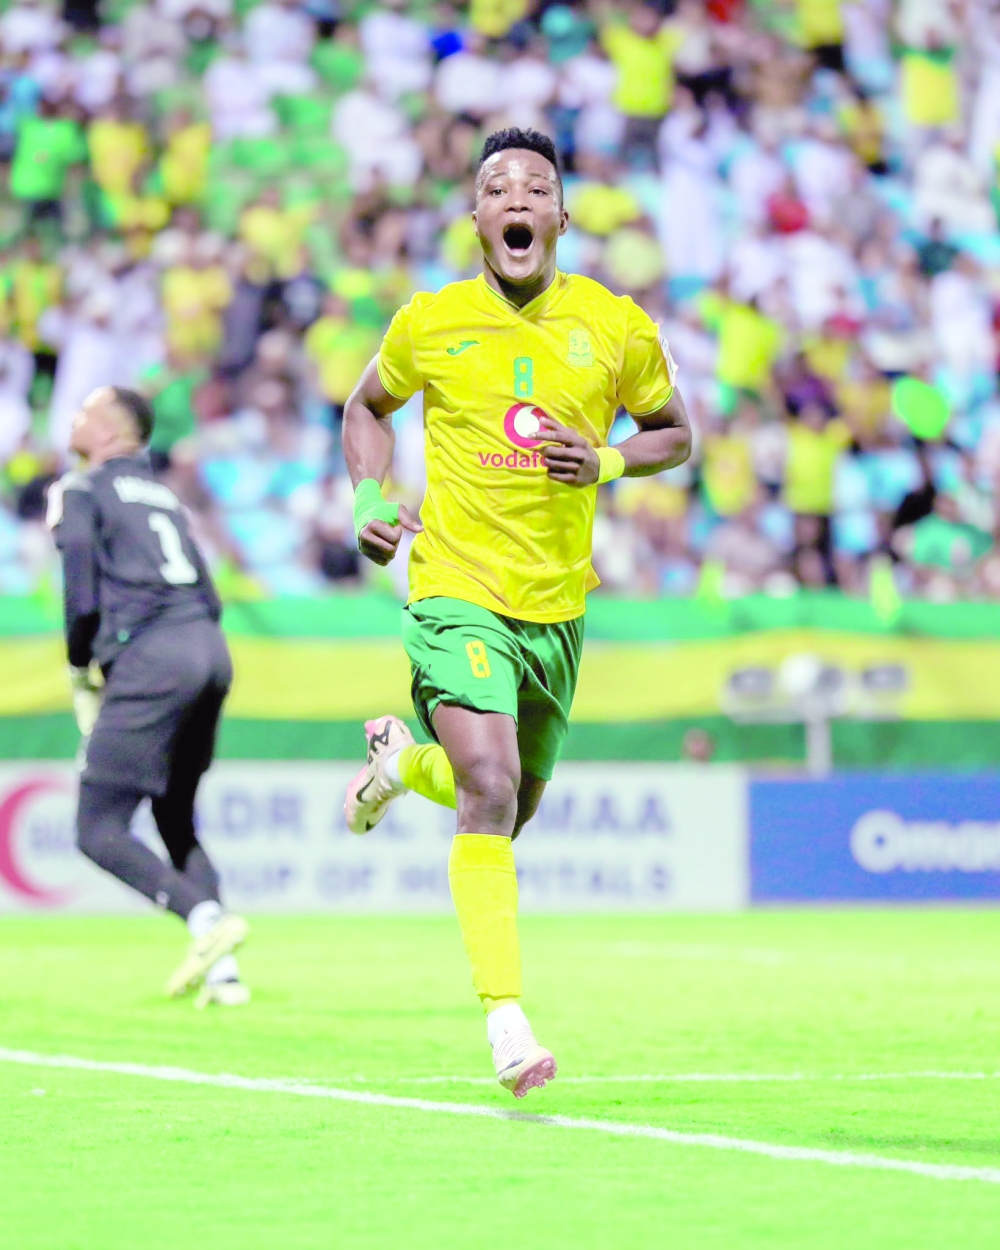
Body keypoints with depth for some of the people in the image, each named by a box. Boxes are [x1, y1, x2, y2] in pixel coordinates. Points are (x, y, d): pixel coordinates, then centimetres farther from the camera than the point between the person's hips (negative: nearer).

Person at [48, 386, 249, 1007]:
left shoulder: (81, 491, 6)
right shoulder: (163, 495, 27)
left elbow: (83, 600, -5)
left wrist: (81, 675, 9)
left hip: (150, 656, -7)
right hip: (213, 652, 7)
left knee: (99, 829, -5)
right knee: (177, 820, 18)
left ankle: (207, 917, -25)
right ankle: (222, 971, 4)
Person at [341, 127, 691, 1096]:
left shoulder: (615, 327, -1)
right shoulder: (430, 323, -2)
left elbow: (675, 431, 12)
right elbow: (367, 407, 17)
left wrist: (607, 462, -9)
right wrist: (369, 503, 0)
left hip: (556, 606, 3)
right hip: (456, 590, -3)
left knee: (512, 807, 16)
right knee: (491, 793, -21)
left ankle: (403, 759, 50)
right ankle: (505, 1018, -18)